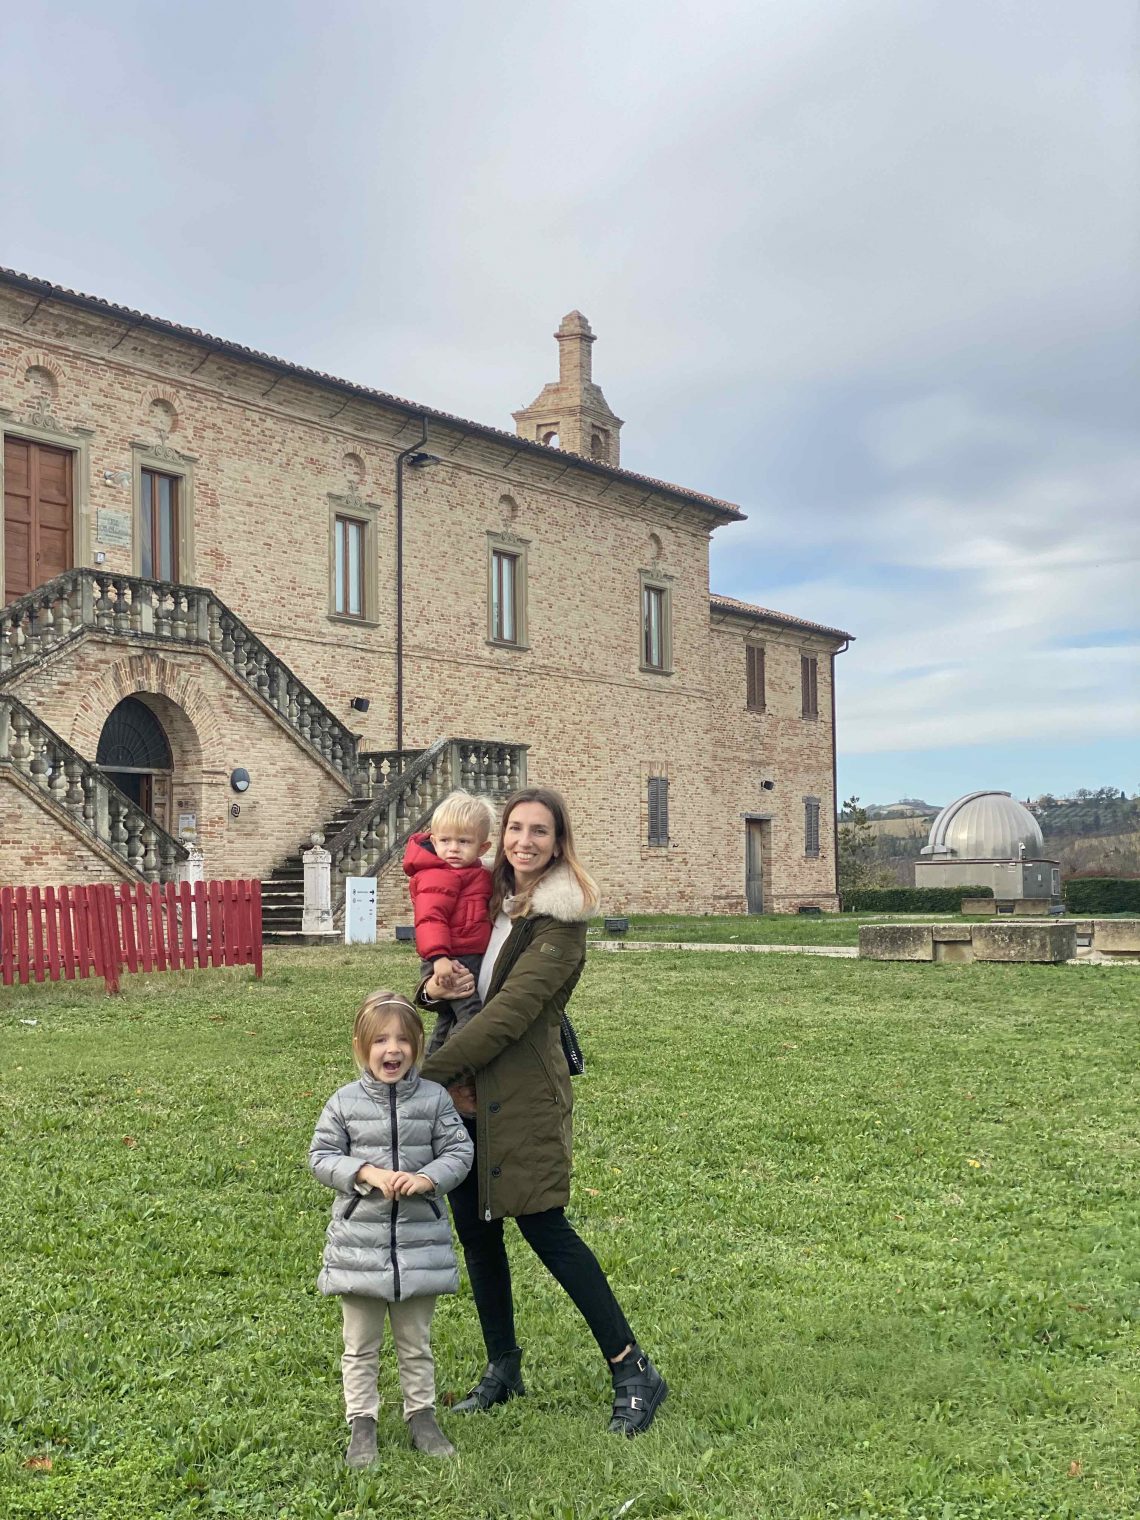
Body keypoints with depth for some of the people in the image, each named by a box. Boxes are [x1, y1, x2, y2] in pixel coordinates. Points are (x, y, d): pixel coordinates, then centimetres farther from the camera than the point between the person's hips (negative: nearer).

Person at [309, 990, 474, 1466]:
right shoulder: (344, 1102, -7)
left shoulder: (434, 1099, -6)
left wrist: (427, 1178, -20)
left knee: (416, 1342, 17)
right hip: (358, 1243, 0)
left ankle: (421, 1416, 32)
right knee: (361, 1346, 12)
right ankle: (362, 1425, 24)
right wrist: (367, 1173, -19)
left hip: (420, 1241, 1)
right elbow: (322, 1157, -4)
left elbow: (459, 1151, -3)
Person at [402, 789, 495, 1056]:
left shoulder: (475, 874, 16)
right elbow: (430, 918, -25)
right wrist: (438, 956, -33)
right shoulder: (438, 877, -15)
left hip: (470, 960, 10)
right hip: (450, 962, -10)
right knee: (472, 1018, -21)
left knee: (449, 1019, 19)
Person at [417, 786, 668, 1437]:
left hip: (524, 1090, -8)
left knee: (542, 1225, -7)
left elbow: (508, 1012, -19)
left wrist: (428, 1072, -17)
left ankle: (635, 1372, 5)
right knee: (475, 1226, 11)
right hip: (468, 1088, 8)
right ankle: (503, 1369, 27)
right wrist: (431, 986, -4)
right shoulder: (494, 900, 11)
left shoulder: (561, 921, -13)